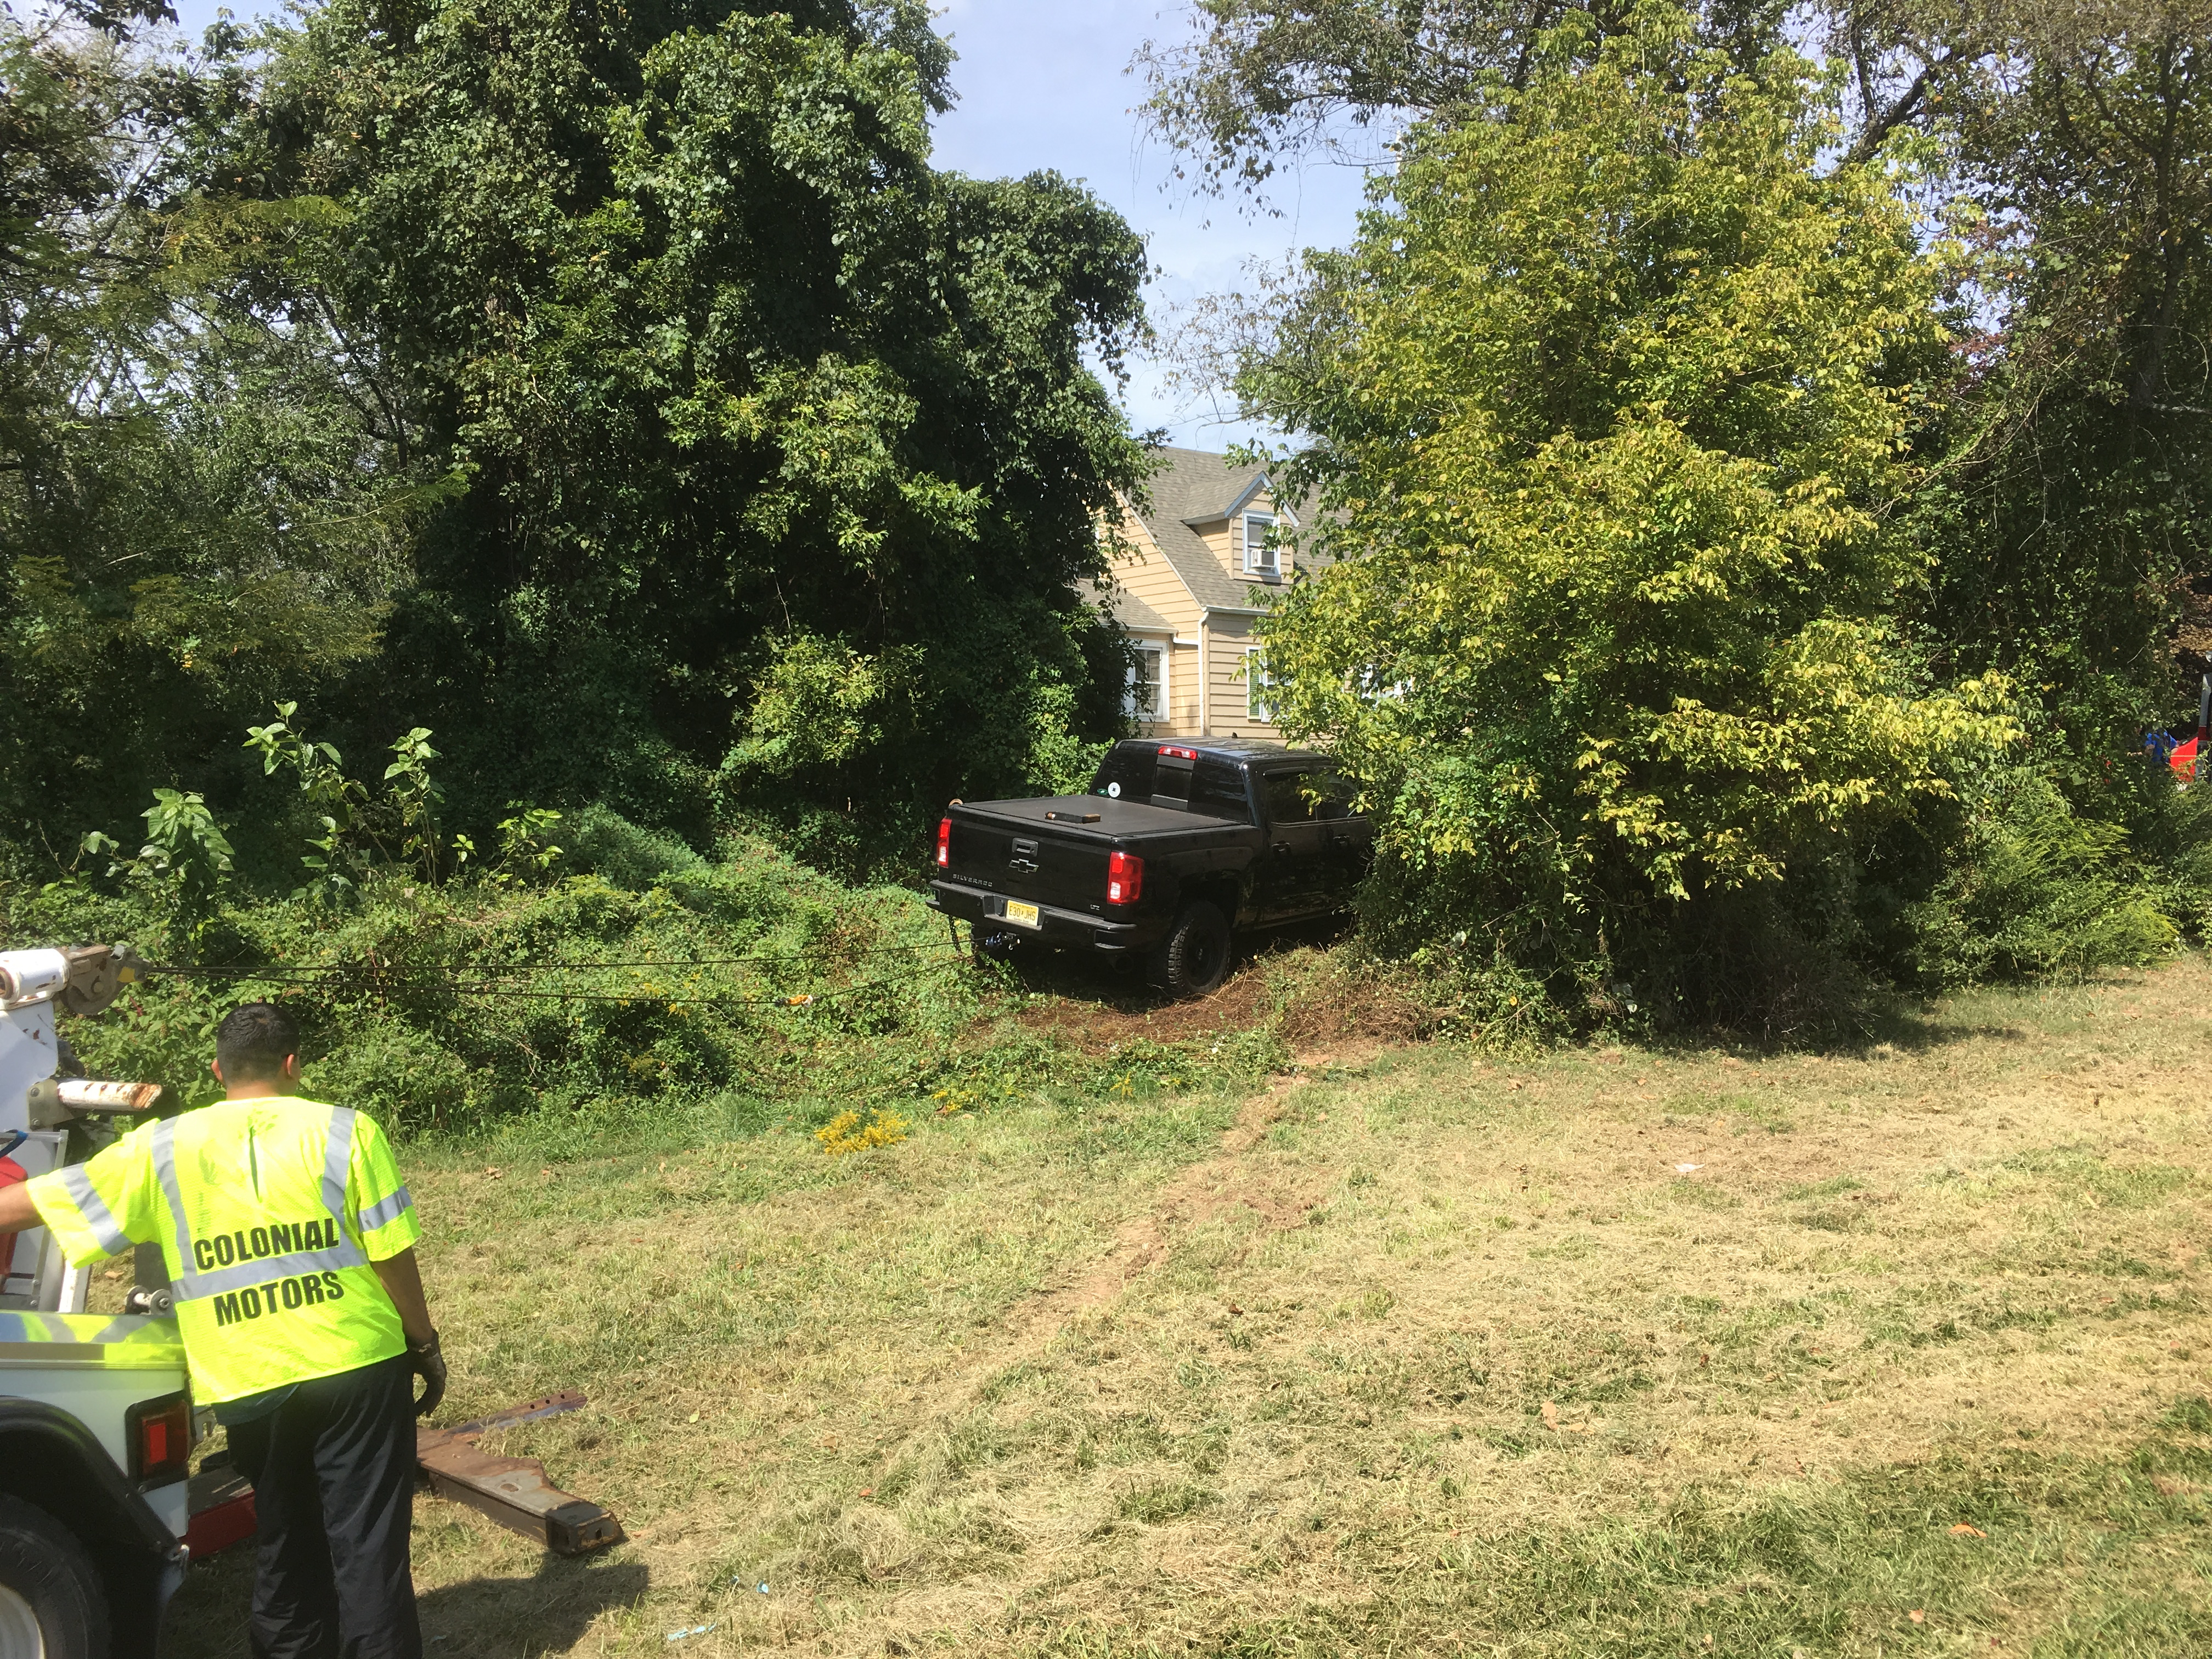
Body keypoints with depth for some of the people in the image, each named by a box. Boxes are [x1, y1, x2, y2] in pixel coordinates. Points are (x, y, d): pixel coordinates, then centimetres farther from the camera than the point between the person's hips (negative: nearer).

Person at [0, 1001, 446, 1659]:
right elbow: (392, 1256, -5)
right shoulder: (345, 1131, -6)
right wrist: (425, 1344, 6)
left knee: (287, 1543, 19)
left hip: (247, 1385, 2)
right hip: (359, 1365, -2)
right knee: (368, 1542, 6)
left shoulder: (162, 1150, 0)